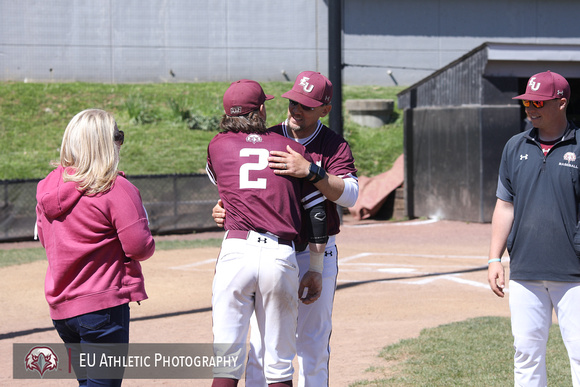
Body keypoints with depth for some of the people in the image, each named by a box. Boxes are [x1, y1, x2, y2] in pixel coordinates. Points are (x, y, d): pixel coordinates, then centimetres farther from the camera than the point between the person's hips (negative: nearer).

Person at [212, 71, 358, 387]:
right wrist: (224, 209, -13)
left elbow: (349, 195, -19)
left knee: (313, 347, 4)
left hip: (316, 255, -2)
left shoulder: (335, 146, -3)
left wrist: (310, 170, -34)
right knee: (260, 346, 2)